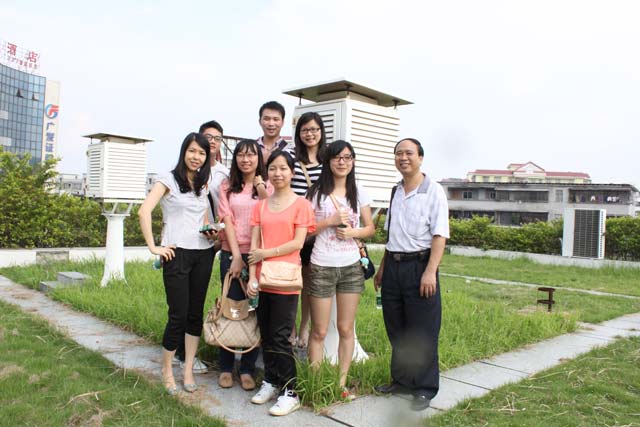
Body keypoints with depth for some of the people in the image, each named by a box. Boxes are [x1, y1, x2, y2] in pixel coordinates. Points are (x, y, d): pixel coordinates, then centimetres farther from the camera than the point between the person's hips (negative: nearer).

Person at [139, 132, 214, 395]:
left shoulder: (203, 184, 13)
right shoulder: (169, 179, -4)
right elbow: (144, 212, -14)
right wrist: (153, 246, -16)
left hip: (203, 253, 5)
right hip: (177, 253, -5)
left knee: (196, 313, 8)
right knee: (178, 315, -4)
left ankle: (188, 370, 20)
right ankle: (166, 369, 16)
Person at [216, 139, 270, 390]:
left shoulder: (267, 187, 7)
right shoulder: (227, 187, 9)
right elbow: (227, 221, 0)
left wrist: (261, 188, -12)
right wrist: (236, 256, -8)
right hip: (232, 254, 0)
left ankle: (247, 369, 14)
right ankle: (226, 368, 17)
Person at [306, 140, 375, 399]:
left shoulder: (359, 193, 7)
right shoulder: (317, 192, 0)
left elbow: (370, 228, 9)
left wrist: (352, 232, -10)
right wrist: (331, 220, -14)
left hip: (351, 267, 3)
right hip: (322, 267, -2)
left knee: (346, 329, 8)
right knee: (319, 331, 3)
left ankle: (342, 382, 20)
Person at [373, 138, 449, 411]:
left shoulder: (433, 191, -8)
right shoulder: (395, 192, 13)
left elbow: (440, 235, -13)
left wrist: (430, 271, -21)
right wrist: (382, 268, 18)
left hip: (419, 265, -6)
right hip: (393, 266, 7)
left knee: (422, 333, 2)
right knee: (395, 330, 15)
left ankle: (424, 389, 17)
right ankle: (401, 380, 31)